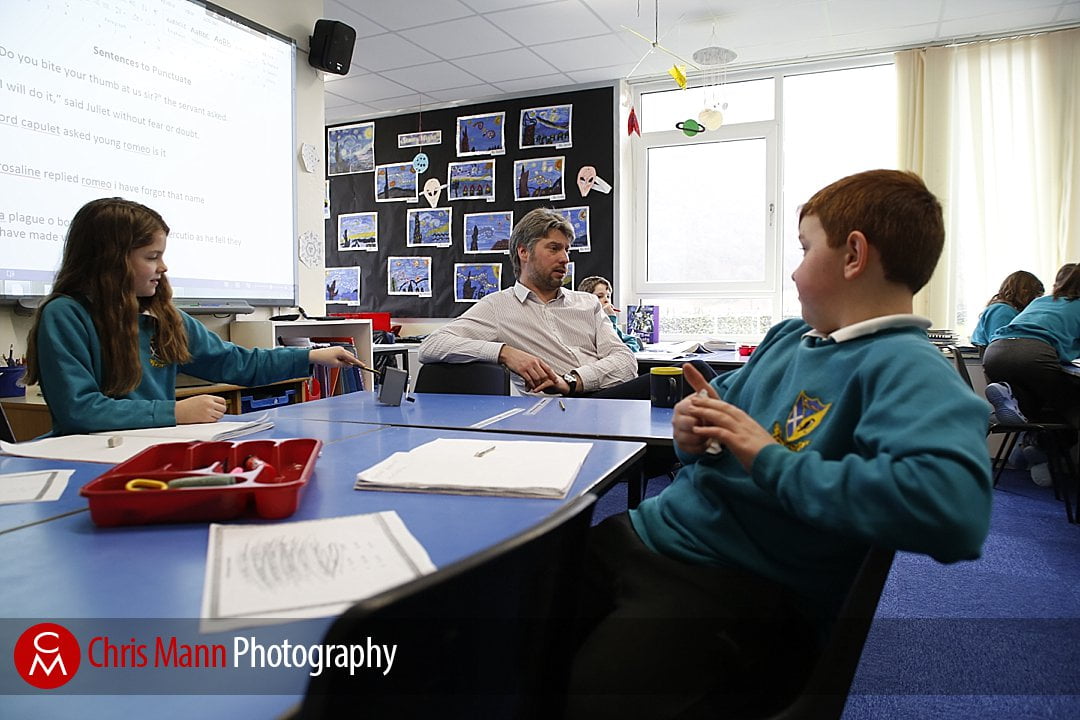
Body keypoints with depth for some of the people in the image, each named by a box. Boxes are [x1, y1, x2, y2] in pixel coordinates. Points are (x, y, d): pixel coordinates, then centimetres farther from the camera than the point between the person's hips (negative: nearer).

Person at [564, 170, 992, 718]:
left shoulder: (908, 370, -13)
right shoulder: (788, 336, 14)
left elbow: (954, 508, -30)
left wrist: (773, 461, -21)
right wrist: (694, 428, 0)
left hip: (738, 589, -7)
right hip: (649, 531, 8)